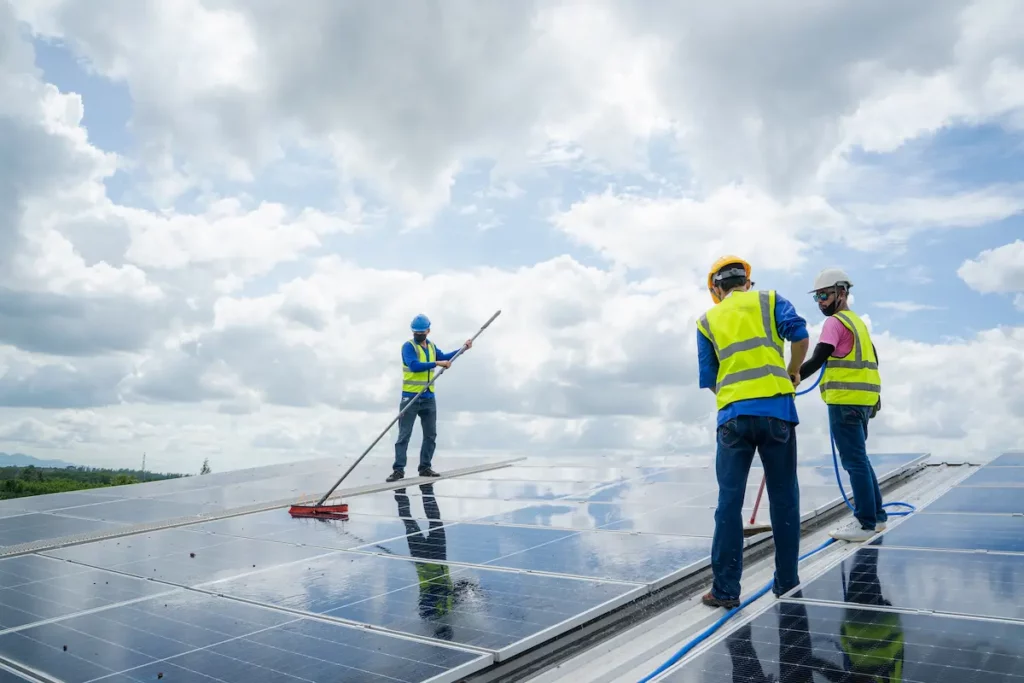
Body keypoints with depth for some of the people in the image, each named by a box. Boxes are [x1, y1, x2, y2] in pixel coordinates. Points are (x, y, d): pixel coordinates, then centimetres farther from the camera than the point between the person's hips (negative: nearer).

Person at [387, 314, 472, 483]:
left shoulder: (431, 347, 12)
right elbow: (414, 365, -25)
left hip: (429, 398, 7)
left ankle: (425, 467, 20)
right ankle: (398, 469, -3)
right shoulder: (408, 346, -8)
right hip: (410, 397, -7)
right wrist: (437, 363, -28)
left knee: (430, 435, 11)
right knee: (404, 435, -4)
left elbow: (444, 358, 31)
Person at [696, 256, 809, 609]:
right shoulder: (769, 300, 12)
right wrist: (793, 371, 12)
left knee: (729, 501, 4)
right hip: (776, 409, 0)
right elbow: (799, 334, -4)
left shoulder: (707, 320, 14)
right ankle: (786, 582, 19)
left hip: (732, 415, 0)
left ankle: (725, 589, 7)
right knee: (783, 498, 11)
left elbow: (708, 378, 11)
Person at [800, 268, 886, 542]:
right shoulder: (857, 322, 20)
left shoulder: (835, 322, -10)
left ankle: (866, 523, -1)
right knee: (859, 459, 17)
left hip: (845, 401, -10)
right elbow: (872, 361, 24)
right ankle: (876, 515, 23)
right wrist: (874, 396, 29)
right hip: (863, 400, 10)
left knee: (854, 461, -5)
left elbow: (817, 361, -20)